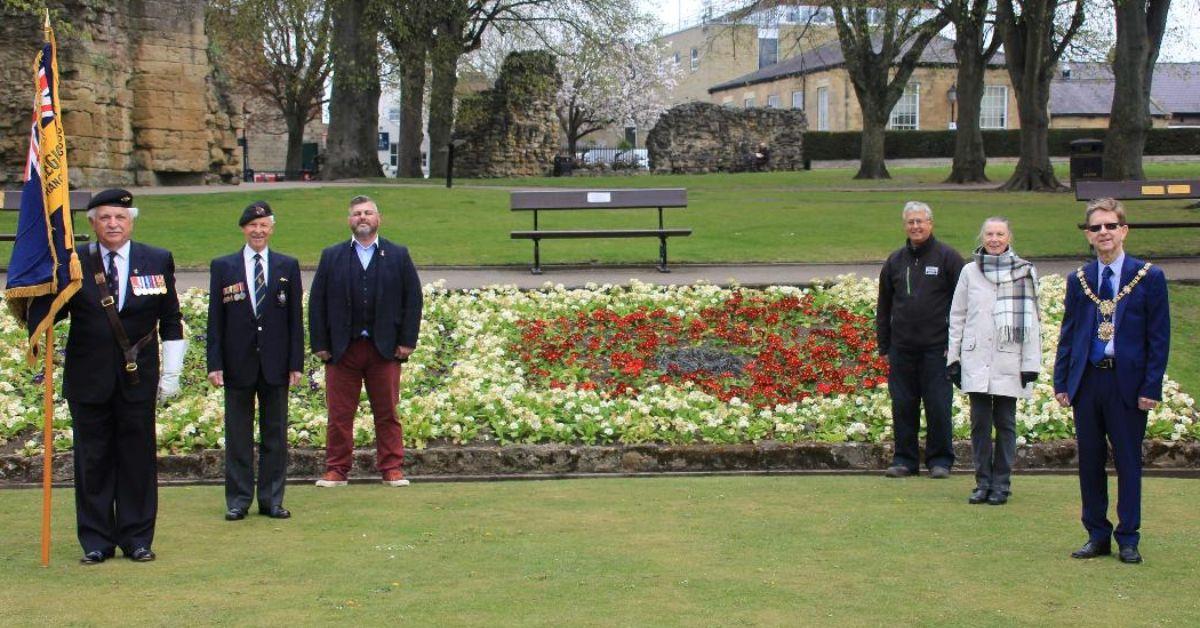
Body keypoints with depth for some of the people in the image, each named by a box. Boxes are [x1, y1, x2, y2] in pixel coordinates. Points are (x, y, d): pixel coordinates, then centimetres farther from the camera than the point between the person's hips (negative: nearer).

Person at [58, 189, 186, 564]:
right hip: (88, 378, 0)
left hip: (138, 377, 0)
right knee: (92, 459, 5)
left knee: (138, 456, 4)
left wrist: (172, 373, 3)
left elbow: (171, 322, 7)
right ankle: (96, 541, 14)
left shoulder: (158, 261, 5)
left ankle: (137, 538, 14)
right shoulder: (74, 264, 2)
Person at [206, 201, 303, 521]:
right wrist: (214, 363, -5)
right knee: (238, 435, 5)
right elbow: (215, 318, 2)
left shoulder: (288, 266, 6)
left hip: (275, 363, 1)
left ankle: (272, 500, 14)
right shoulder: (223, 267, 4)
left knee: (275, 434, 6)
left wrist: (296, 363, -1)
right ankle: (238, 500, 13)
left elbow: (295, 318, 5)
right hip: (238, 363, -1)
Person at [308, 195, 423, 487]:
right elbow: (317, 302, 5)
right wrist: (320, 344, -2)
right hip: (342, 349, 0)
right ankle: (336, 471, 10)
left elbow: (413, 299, 4)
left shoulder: (398, 255, 7)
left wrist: (407, 341, -4)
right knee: (339, 414, 3)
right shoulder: (331, 256, 8)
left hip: (384, 349, 0)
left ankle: (392, 469, 12)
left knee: (387, 413, 5)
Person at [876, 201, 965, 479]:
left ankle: (940, 459, 10)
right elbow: (884, 307, 17)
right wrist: (883, 345, 12)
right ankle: (905, 459, 15)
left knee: (938, 405, -1)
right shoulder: (895, 261, 13)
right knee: (903, 405, 6)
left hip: (937, 347, -4)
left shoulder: (947, 258, 0)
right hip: (902, 348, 4)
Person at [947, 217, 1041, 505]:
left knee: (1005, 423, 3)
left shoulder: (1024, 273, 2)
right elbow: (957, 317, 10)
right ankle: (983, 482, 10)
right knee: (980, 422, 2)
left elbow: (1030, 319, 2)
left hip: (1009, 360, -1)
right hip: (976, 360, 1)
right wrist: (953, 357, 7)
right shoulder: (970, 272, 6)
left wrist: (1031, 363, -2)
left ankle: (1001, 484, 11)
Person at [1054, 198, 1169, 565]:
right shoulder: (1078, 280, 8)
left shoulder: (1149, 277, -2)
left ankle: (1128, 539, 13)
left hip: (1127, 382, -3)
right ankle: (1097, 536, 18)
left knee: (1128, 462, 3)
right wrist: (1061, 382, 6)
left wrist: (1151, 387, -9)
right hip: (1086, 380, 3)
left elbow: (1159, 337, -3)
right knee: (1090, 461, 7)